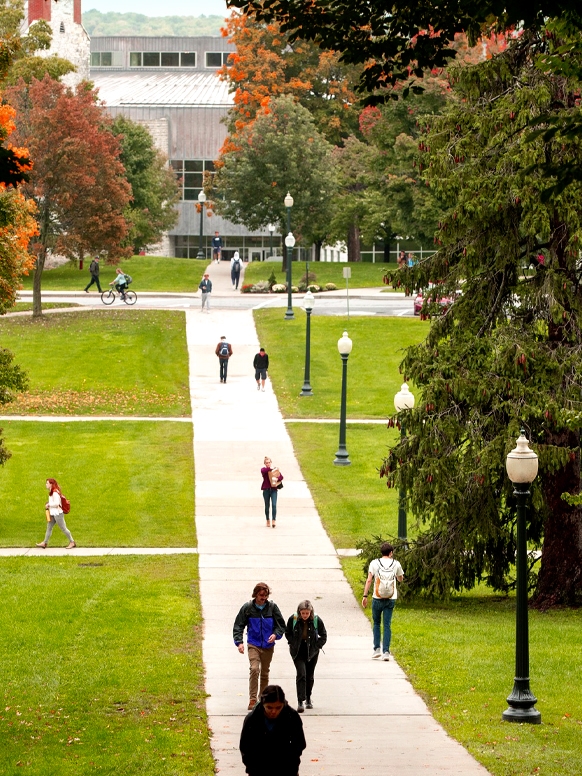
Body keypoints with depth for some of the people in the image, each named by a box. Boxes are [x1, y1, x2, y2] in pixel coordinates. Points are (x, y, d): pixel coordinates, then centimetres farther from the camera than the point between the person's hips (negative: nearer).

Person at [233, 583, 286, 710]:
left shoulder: (272, 607, -1)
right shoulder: (247, 608, -4)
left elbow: (281, 625, 6)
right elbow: (238, 626, 0)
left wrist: (275, 634, -14)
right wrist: (239, 642, -12)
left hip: (268, 646, 2)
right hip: (253, 645, -2)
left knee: (265, 673, 12)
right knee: (254, 669, -19)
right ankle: (252, 700, -18)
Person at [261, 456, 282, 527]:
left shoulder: (275, 469, 7)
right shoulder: (264, 469, 4)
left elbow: (281, 476, -1)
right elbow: (263, 471, -21)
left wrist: (278, 479, -22)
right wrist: (270, 468, -30)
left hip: (274, 489, 0)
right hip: (266, 489, 0)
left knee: (274, 505, -13)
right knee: (267, 506, 7)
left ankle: (274, 520, -14)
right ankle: (268, 520, 20)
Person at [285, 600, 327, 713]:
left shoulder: (316, 620, -12)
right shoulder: (293, 619, -12)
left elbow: (323, 635, 1)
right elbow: (288, 633, 5)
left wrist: (316, 646, -6)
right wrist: (293, 644, -5)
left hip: (312, 652, 1)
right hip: (298, 652, -1)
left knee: (309, 676, 12)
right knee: (301, 674, -16)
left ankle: (308, 699, 31)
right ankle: (300, 701, -18)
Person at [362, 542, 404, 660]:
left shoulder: (374, 563, -2)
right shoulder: (396, 564, 2)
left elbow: (369, 580, -7)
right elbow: (400, 579, 19)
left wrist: (365, 596, -5)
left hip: (377, 598, -1)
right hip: (391, 599, 1)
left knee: (376, 623, 15)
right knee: (387, 625, 3)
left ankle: (377, 649, 8)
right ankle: (386, 651, -4)